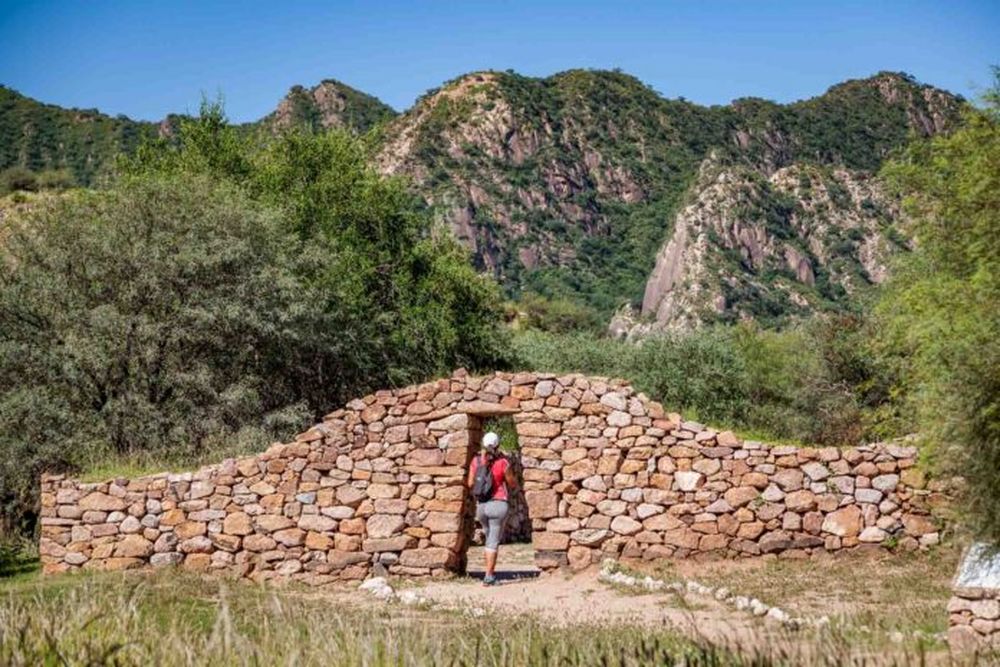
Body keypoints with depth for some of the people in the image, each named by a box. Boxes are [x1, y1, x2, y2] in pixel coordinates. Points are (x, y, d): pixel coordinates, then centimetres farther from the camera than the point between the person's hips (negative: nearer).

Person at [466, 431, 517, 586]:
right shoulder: (503, 463, -10)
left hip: (481, 505, 4)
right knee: (493, 542, -1)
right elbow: (513, 485, 1)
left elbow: (470, 484, 3)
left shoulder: (476, 461, 0)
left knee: (490, 537, 22)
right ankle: (488, 577, -6)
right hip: (498, 504, -4)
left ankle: (491, 572, 23)